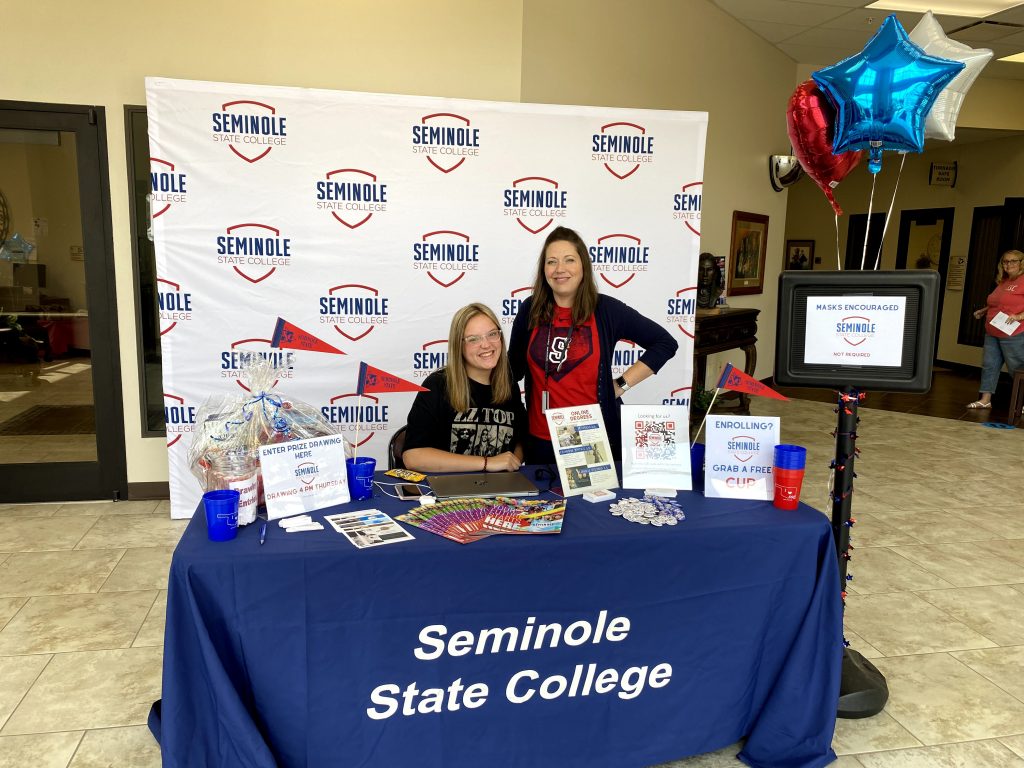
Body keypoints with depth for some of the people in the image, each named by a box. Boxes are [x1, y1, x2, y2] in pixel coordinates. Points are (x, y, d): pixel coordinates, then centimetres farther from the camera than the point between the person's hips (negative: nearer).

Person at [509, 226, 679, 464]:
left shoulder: (606, 310, -6)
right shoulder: (530, 310, 1)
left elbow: (665, 343, 1)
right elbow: (514, 369, 13)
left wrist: (621, 384, -4)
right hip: (540, 438, 2)